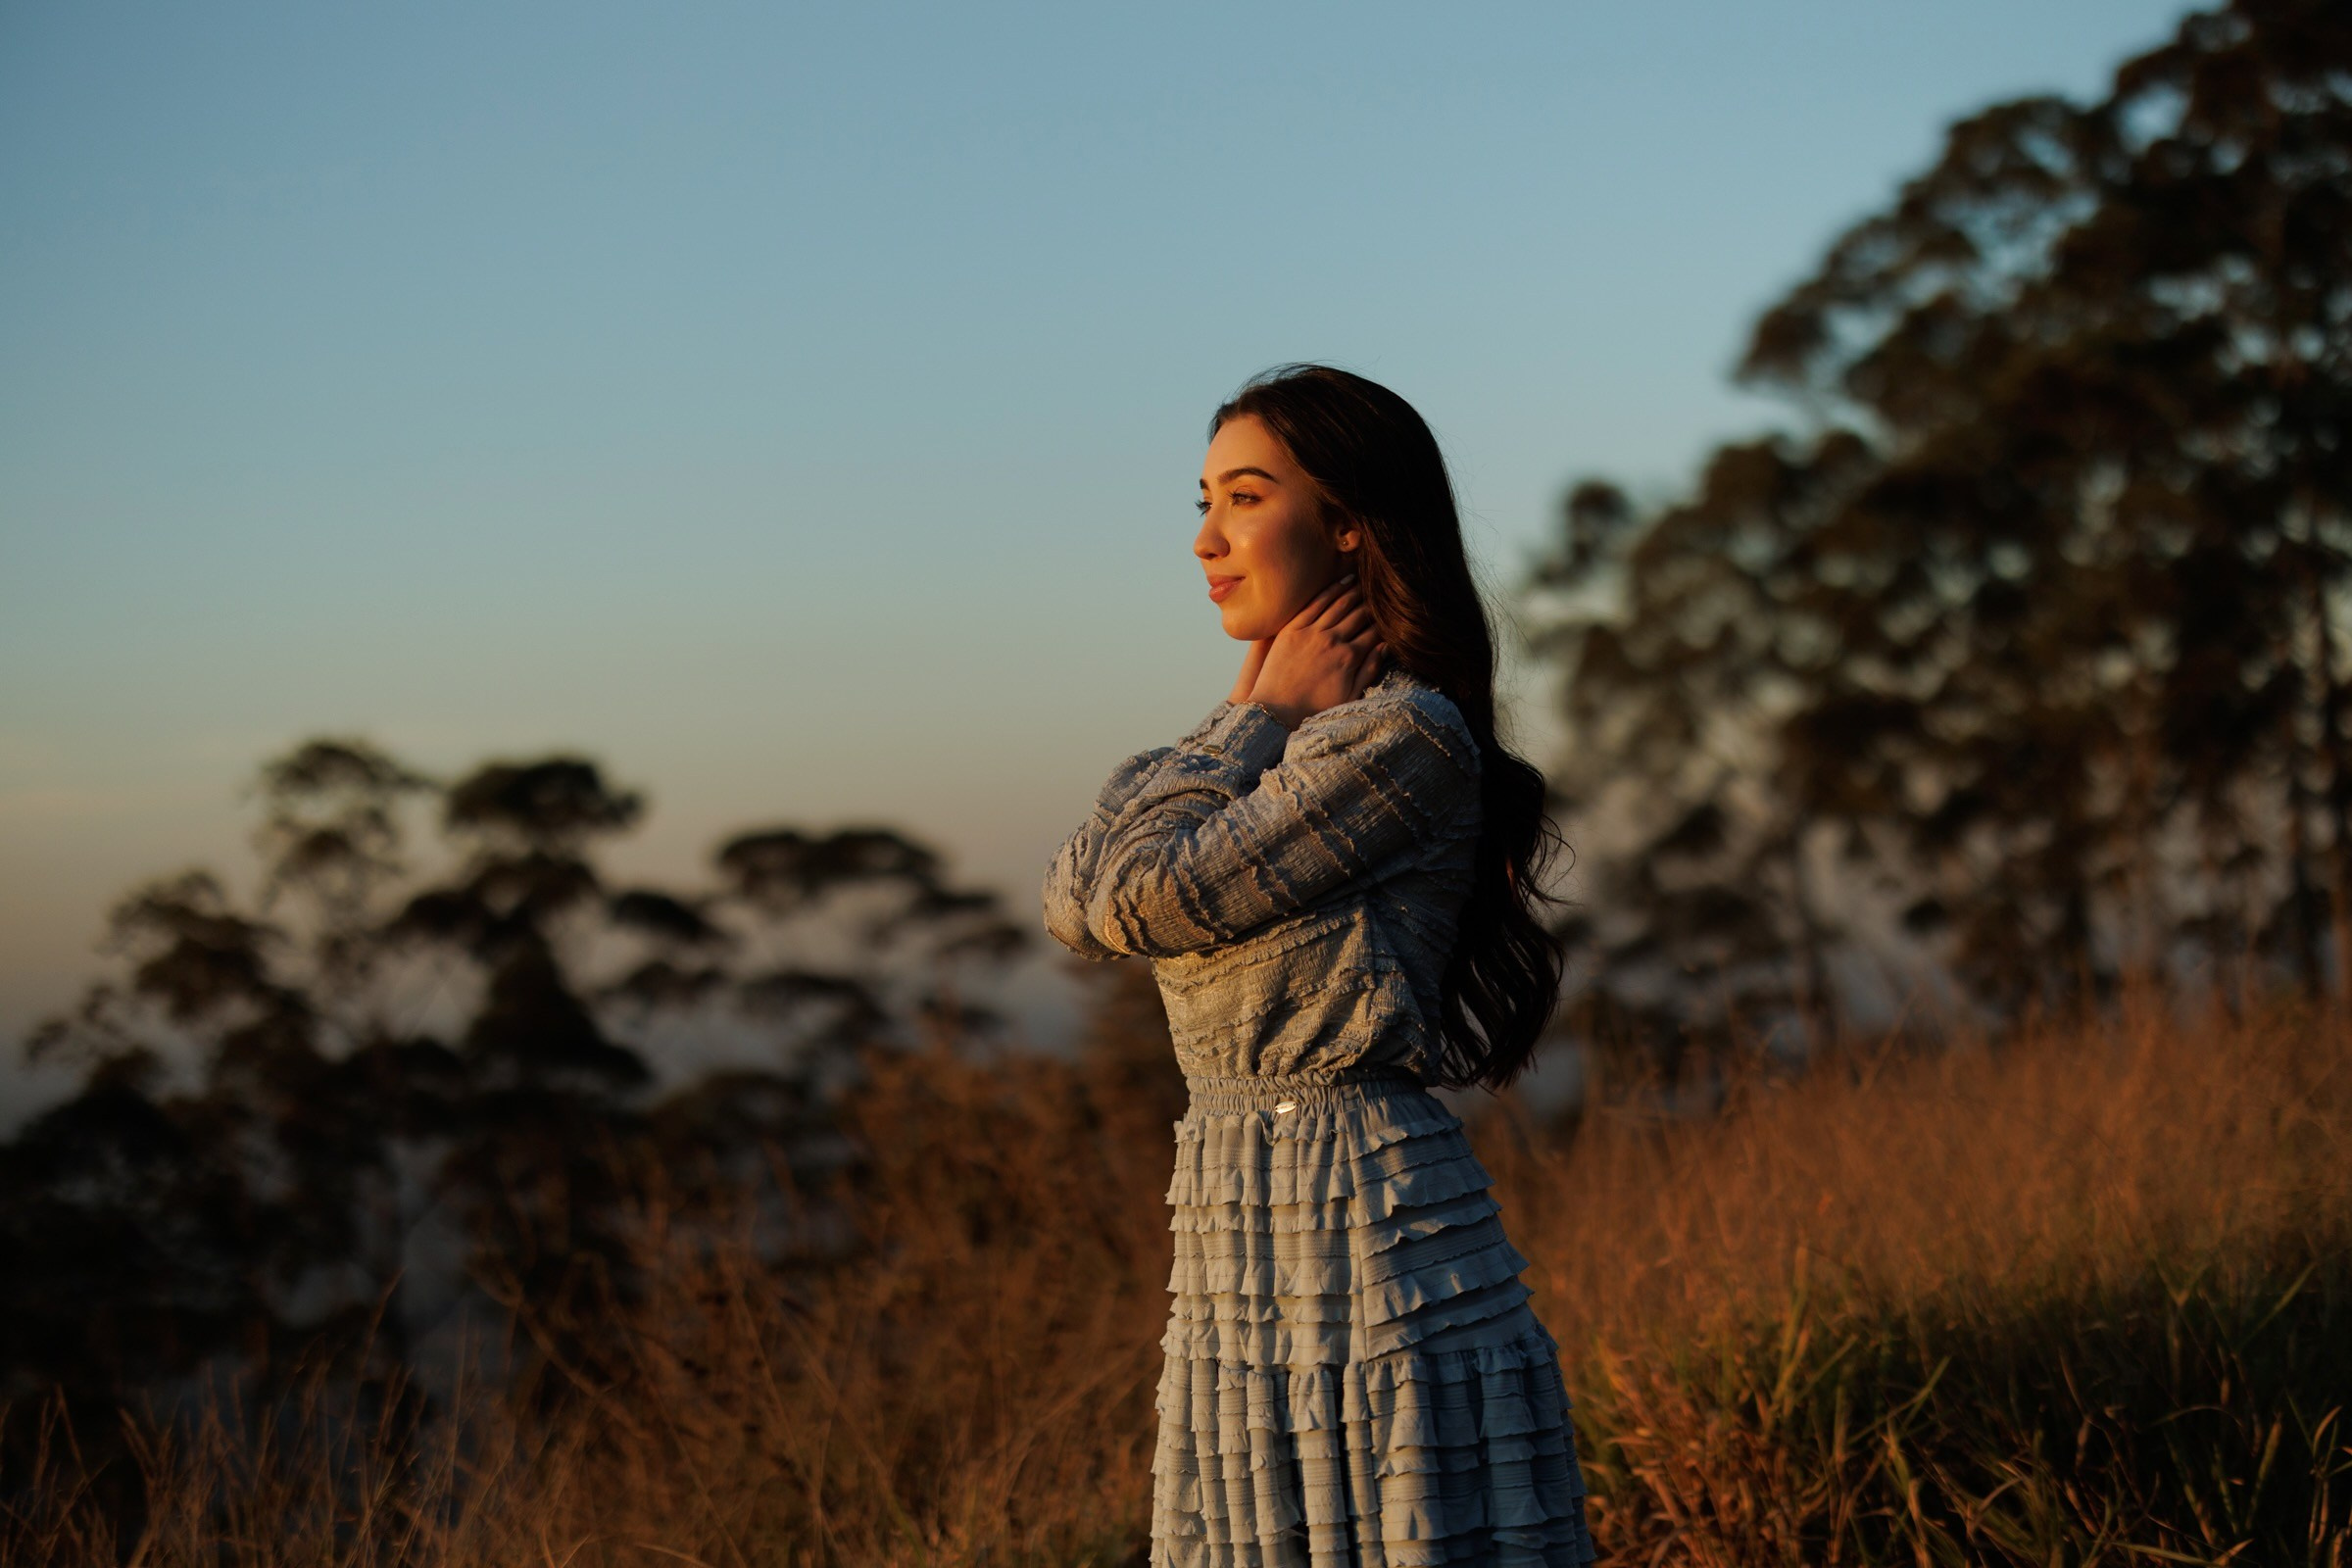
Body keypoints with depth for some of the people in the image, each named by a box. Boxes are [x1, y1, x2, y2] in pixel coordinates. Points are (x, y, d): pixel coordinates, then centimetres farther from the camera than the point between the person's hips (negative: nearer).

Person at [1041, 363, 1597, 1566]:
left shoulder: (1401, 738, -13)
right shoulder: (1297, 742, 16)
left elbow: (1143, 897, -15)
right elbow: (1074, 905, 7)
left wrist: (1255, 722, -1)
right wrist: (1253, 720, 6)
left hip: (1374, 1256, -9)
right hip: (1240, 1274, 9)